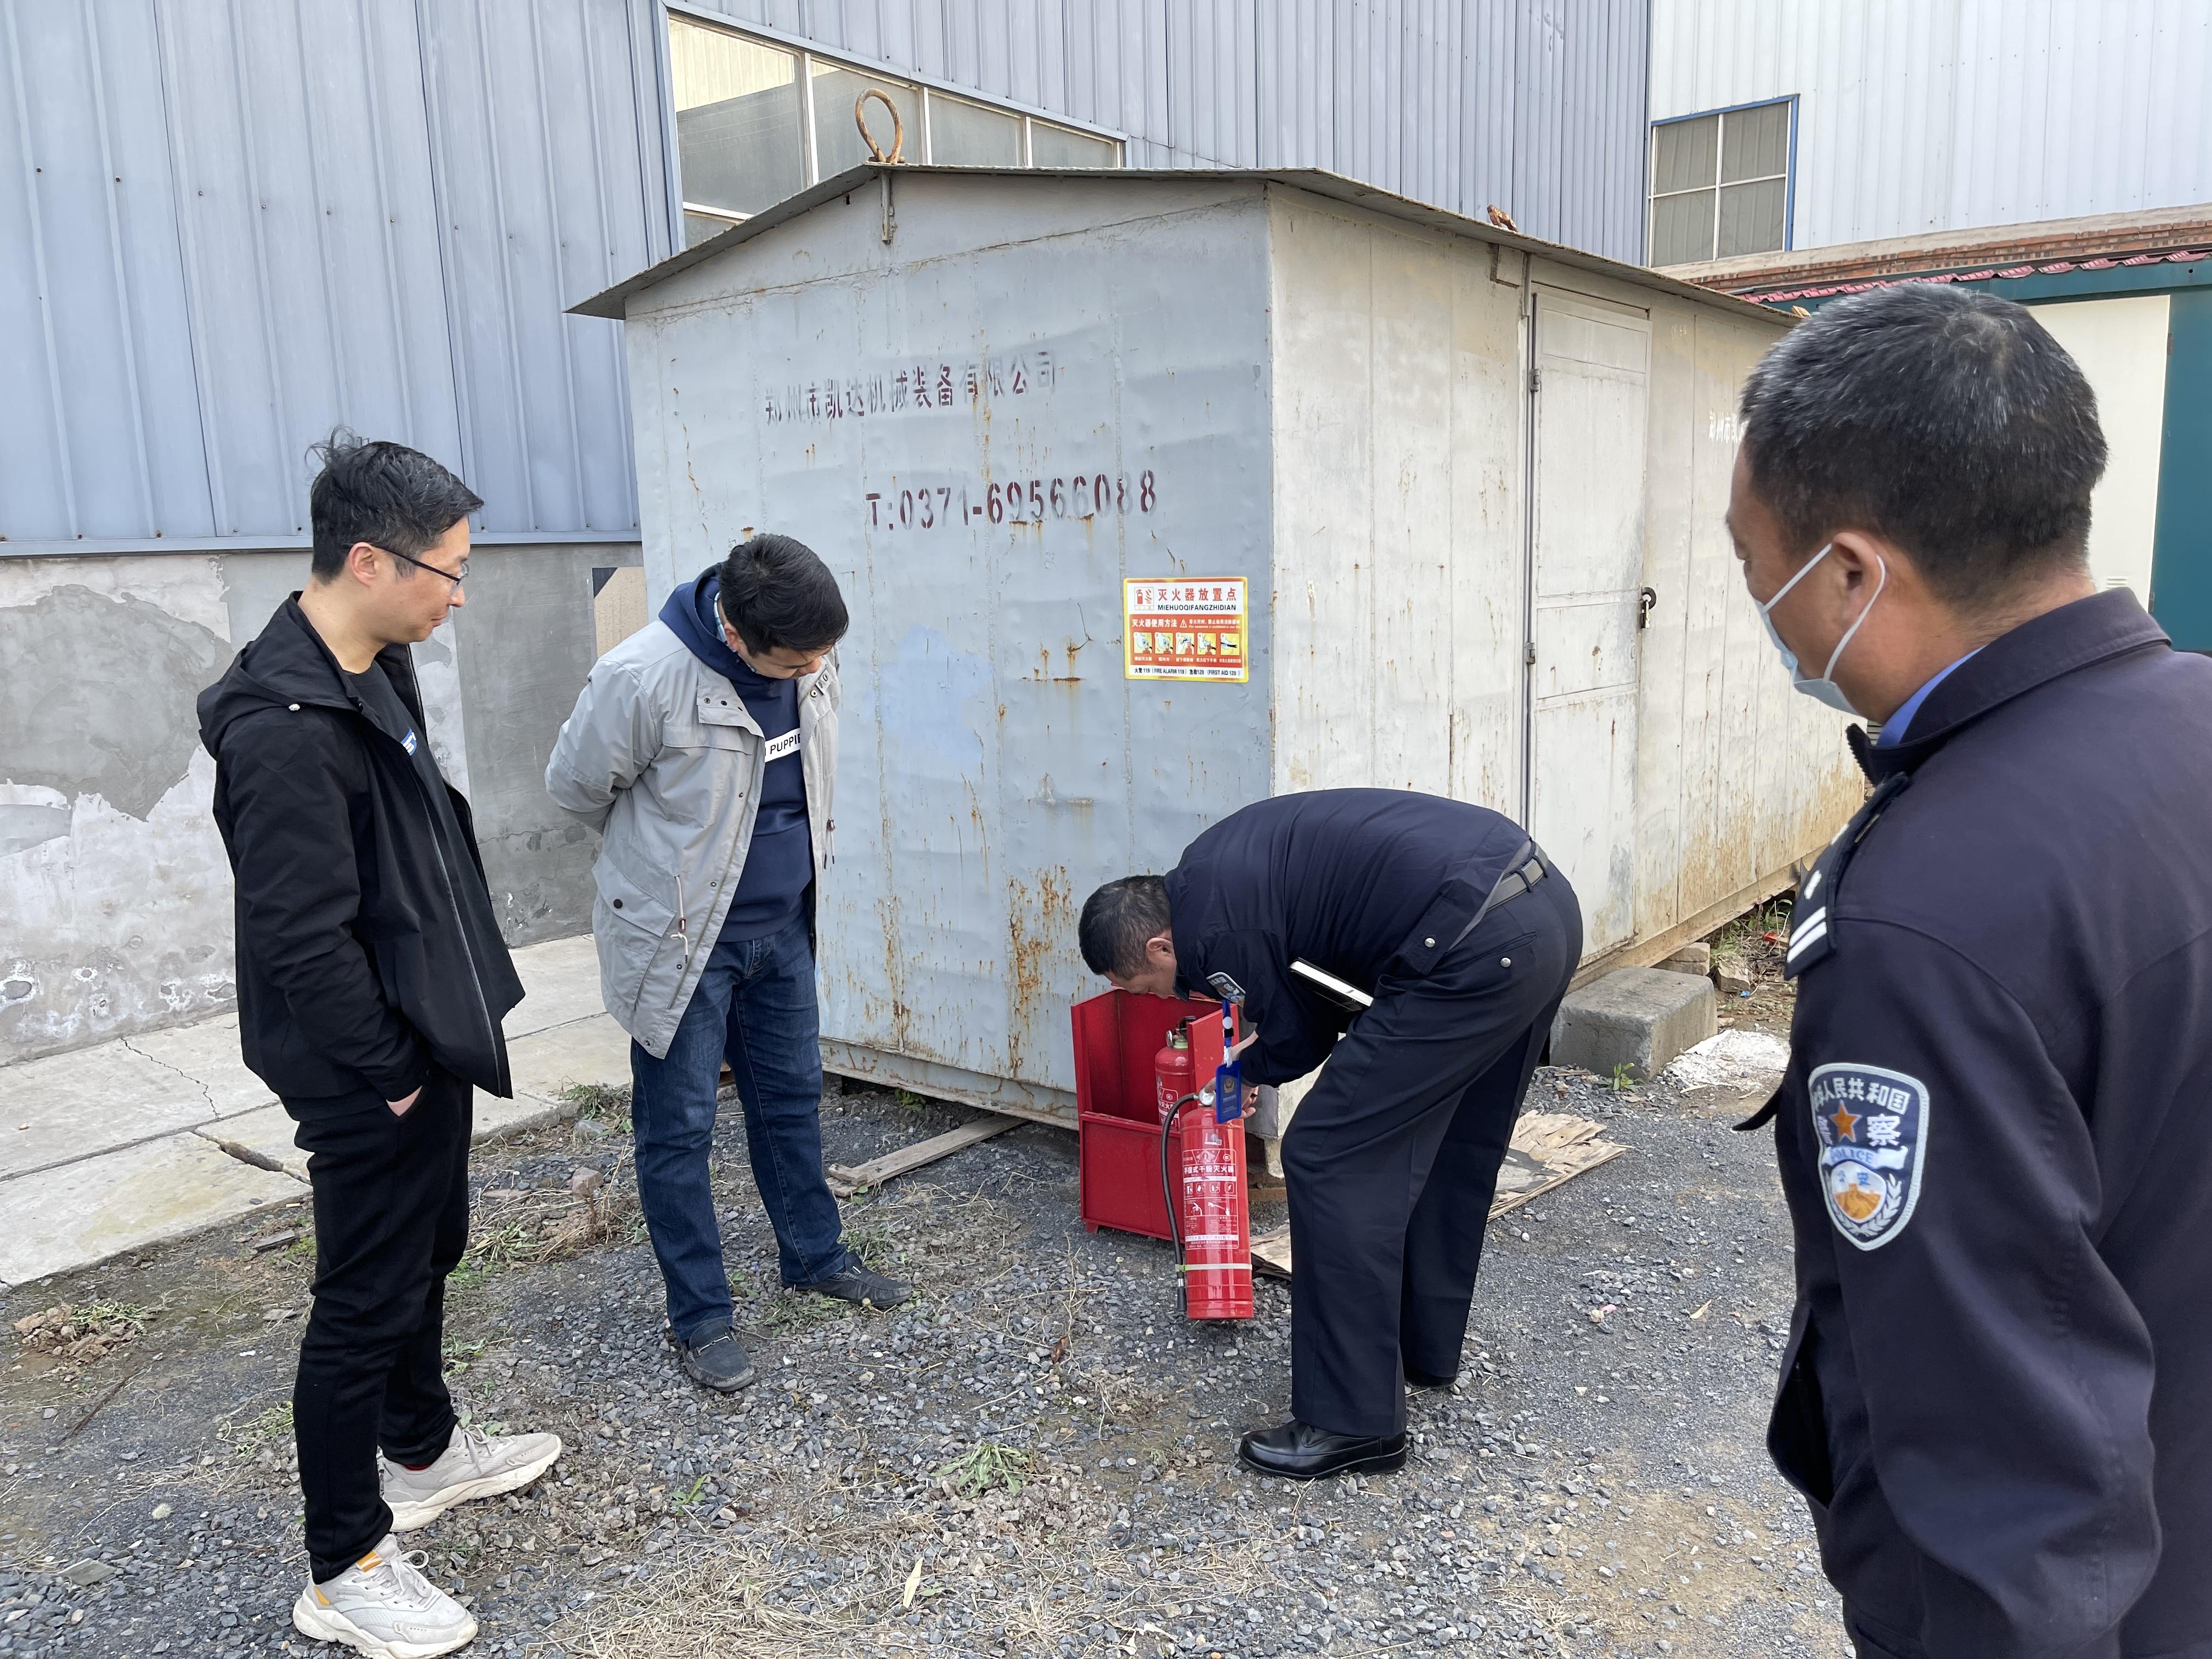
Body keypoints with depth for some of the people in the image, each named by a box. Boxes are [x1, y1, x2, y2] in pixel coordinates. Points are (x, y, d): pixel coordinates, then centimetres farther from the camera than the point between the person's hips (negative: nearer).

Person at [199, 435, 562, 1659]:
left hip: (426, 1046, 10)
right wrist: (390, 1072, -16)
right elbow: (302, 937, -27)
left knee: (428, 1253, 24)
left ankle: (422, 1453, 46)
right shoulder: (286, 727, -27)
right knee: (364, 1304, 5)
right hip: (371, 1079, -9)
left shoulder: (379, 671, 4)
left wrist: (443, 1037, 12)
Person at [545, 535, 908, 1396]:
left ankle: (815, 1255, 37)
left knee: (793, 1097, 18)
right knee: (679, 1127, 5)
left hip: (782, 927, 6)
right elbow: (575, 786, -9)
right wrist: (669, 854, 5)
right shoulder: (642, 677, -26)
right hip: (679, 937, -6)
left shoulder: (808, 661, -8)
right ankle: (699, 1314, 20)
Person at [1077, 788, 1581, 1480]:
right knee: (1445, 1140, 24)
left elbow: (1296, 1045, 7)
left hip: (1479, 949, -10)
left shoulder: (1209, 930, -8)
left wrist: (1242, 1070, 29)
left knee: (1328, 1156, -1)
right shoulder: (1220, 864, 19)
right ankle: (1426, 1344, 41)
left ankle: (1353, 1421, 7)